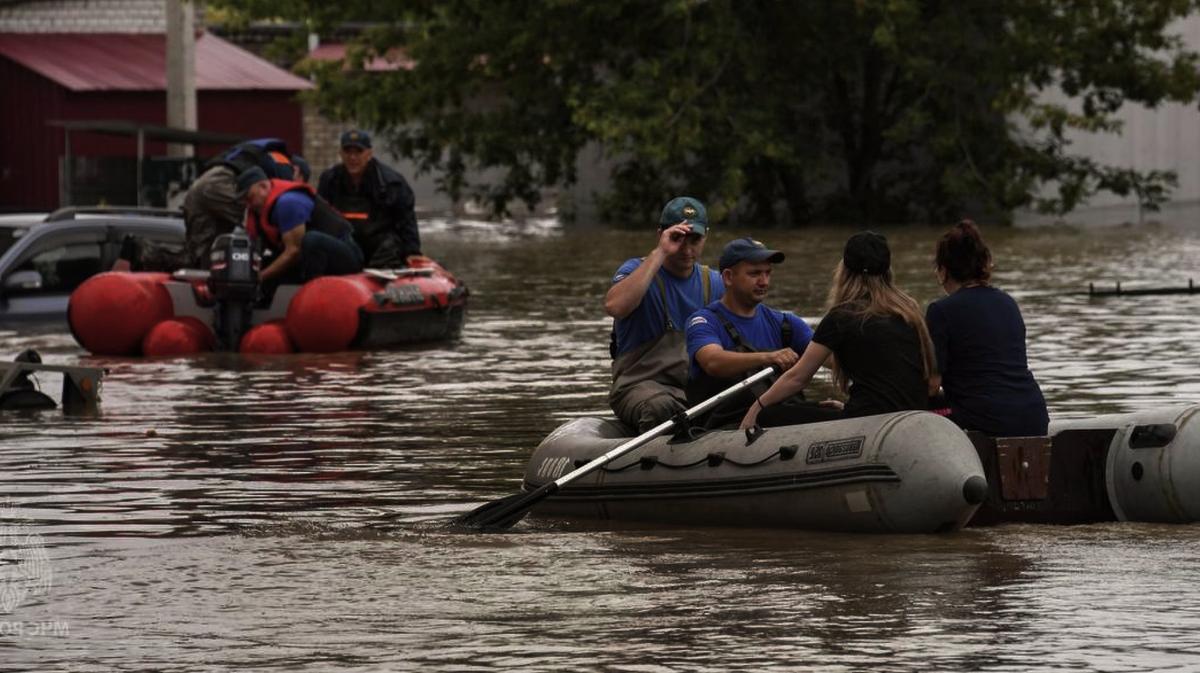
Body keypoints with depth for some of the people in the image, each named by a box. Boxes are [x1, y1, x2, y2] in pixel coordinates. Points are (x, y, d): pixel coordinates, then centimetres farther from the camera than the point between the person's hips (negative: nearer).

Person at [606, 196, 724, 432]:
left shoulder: (714, 283, 15)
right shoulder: (638, 271, 0)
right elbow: (614, 306, -24)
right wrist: (659, 254, -20)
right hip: (640, 384, -5)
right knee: (661, 407, -39)